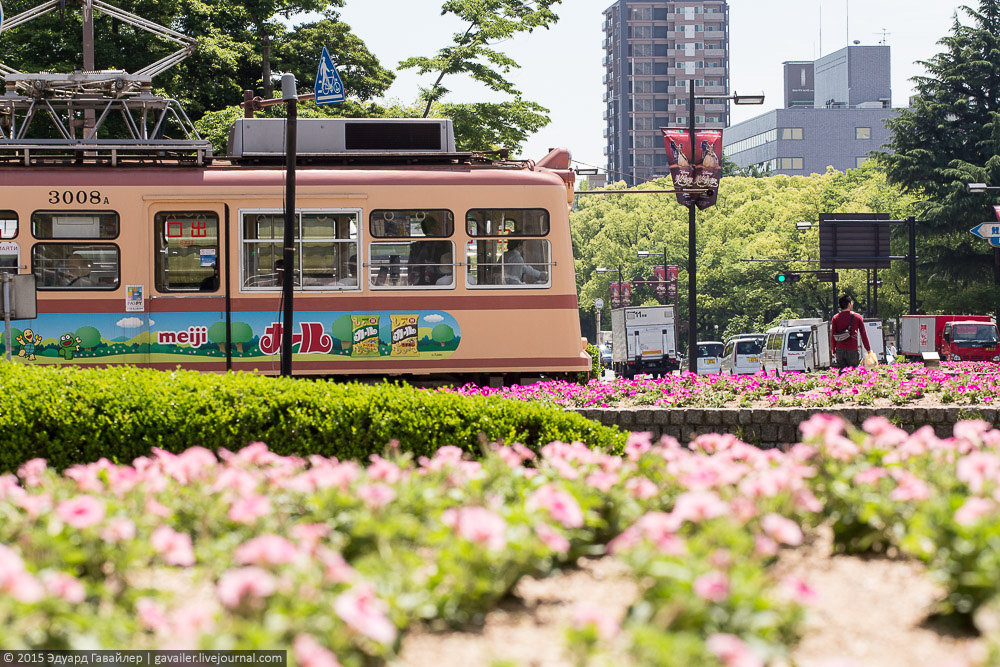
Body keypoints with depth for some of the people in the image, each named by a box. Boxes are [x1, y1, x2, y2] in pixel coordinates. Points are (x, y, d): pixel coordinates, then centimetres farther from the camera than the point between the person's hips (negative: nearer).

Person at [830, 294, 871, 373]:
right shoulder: (857, 317, 0)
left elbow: (832, 336, 5)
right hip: (852, 350, -2)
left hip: (839, 350, 2)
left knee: (841, 373, 3)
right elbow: (863, 334, 3)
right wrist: (868, 349, 11)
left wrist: (834, 350, 14)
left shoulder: (835, 318, 4)